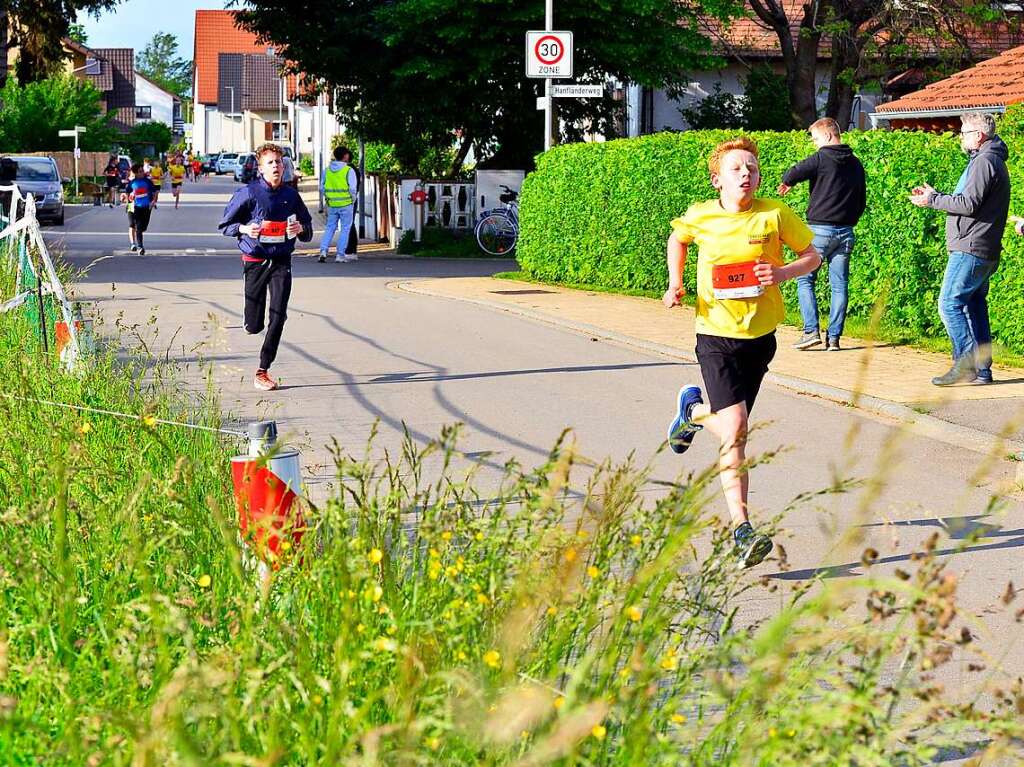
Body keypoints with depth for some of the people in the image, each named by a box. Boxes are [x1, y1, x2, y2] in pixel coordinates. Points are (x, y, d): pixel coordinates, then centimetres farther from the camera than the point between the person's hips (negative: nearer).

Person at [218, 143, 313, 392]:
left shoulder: (291, 195, 6)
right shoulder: (248, 193, -4)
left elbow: (308, 232, 15)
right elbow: (225, 224, 2)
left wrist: (300, 228, -8)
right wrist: (244, 228, -17)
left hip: (282, 262, 2)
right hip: (255, 261, -2)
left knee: (278, 317, -7)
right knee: (254, 326, -1)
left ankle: (263, 371, 2)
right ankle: (252, 321, 37)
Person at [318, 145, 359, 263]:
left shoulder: (327, 170, 5)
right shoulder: (349, 170, -10)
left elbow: (322, 188, 9)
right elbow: (353, 189, -12)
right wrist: (353, 199, 4)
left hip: (331, 205, 4)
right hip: (346, 204, -4)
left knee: (329, 228, 14)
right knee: (345, 229, 4)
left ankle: (323, 250, 0)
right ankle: (340, 255, 2)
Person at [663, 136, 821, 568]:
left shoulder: (775, 215, -6)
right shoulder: (700, 217, -3)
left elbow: (813, 256, 5)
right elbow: (677, 239, 20)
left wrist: (782, 273, -14)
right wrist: (675, 282, 5)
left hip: (760, 335, 2)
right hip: (715, 336, -2)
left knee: (731, 423, 16)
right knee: (735, 431, -15)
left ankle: (693, 411, 52)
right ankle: (741, 528, -10)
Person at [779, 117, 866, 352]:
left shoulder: (821, 159, -8)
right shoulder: (856, 164, 12)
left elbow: (792, 174, -19)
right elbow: (862, 201, 18)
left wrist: (786, 183, 3)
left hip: (820, 229, -6)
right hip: (846, 232, 6)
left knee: (805, 280, 3)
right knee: (839, 285, 6)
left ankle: (811, 331, -7)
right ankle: (834, 337, 4)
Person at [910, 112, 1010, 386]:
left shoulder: (984, 161, -12)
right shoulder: (991, 160, 21)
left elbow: (969, 204, -18)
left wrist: (932, 200, -8)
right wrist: (934, 195, 15)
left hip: (971, 250, -10)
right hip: (984, 251, 10)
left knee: (950, 304, -10)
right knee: (974, 306, 10)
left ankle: (966, 365, -12)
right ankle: (982, 369, 11)